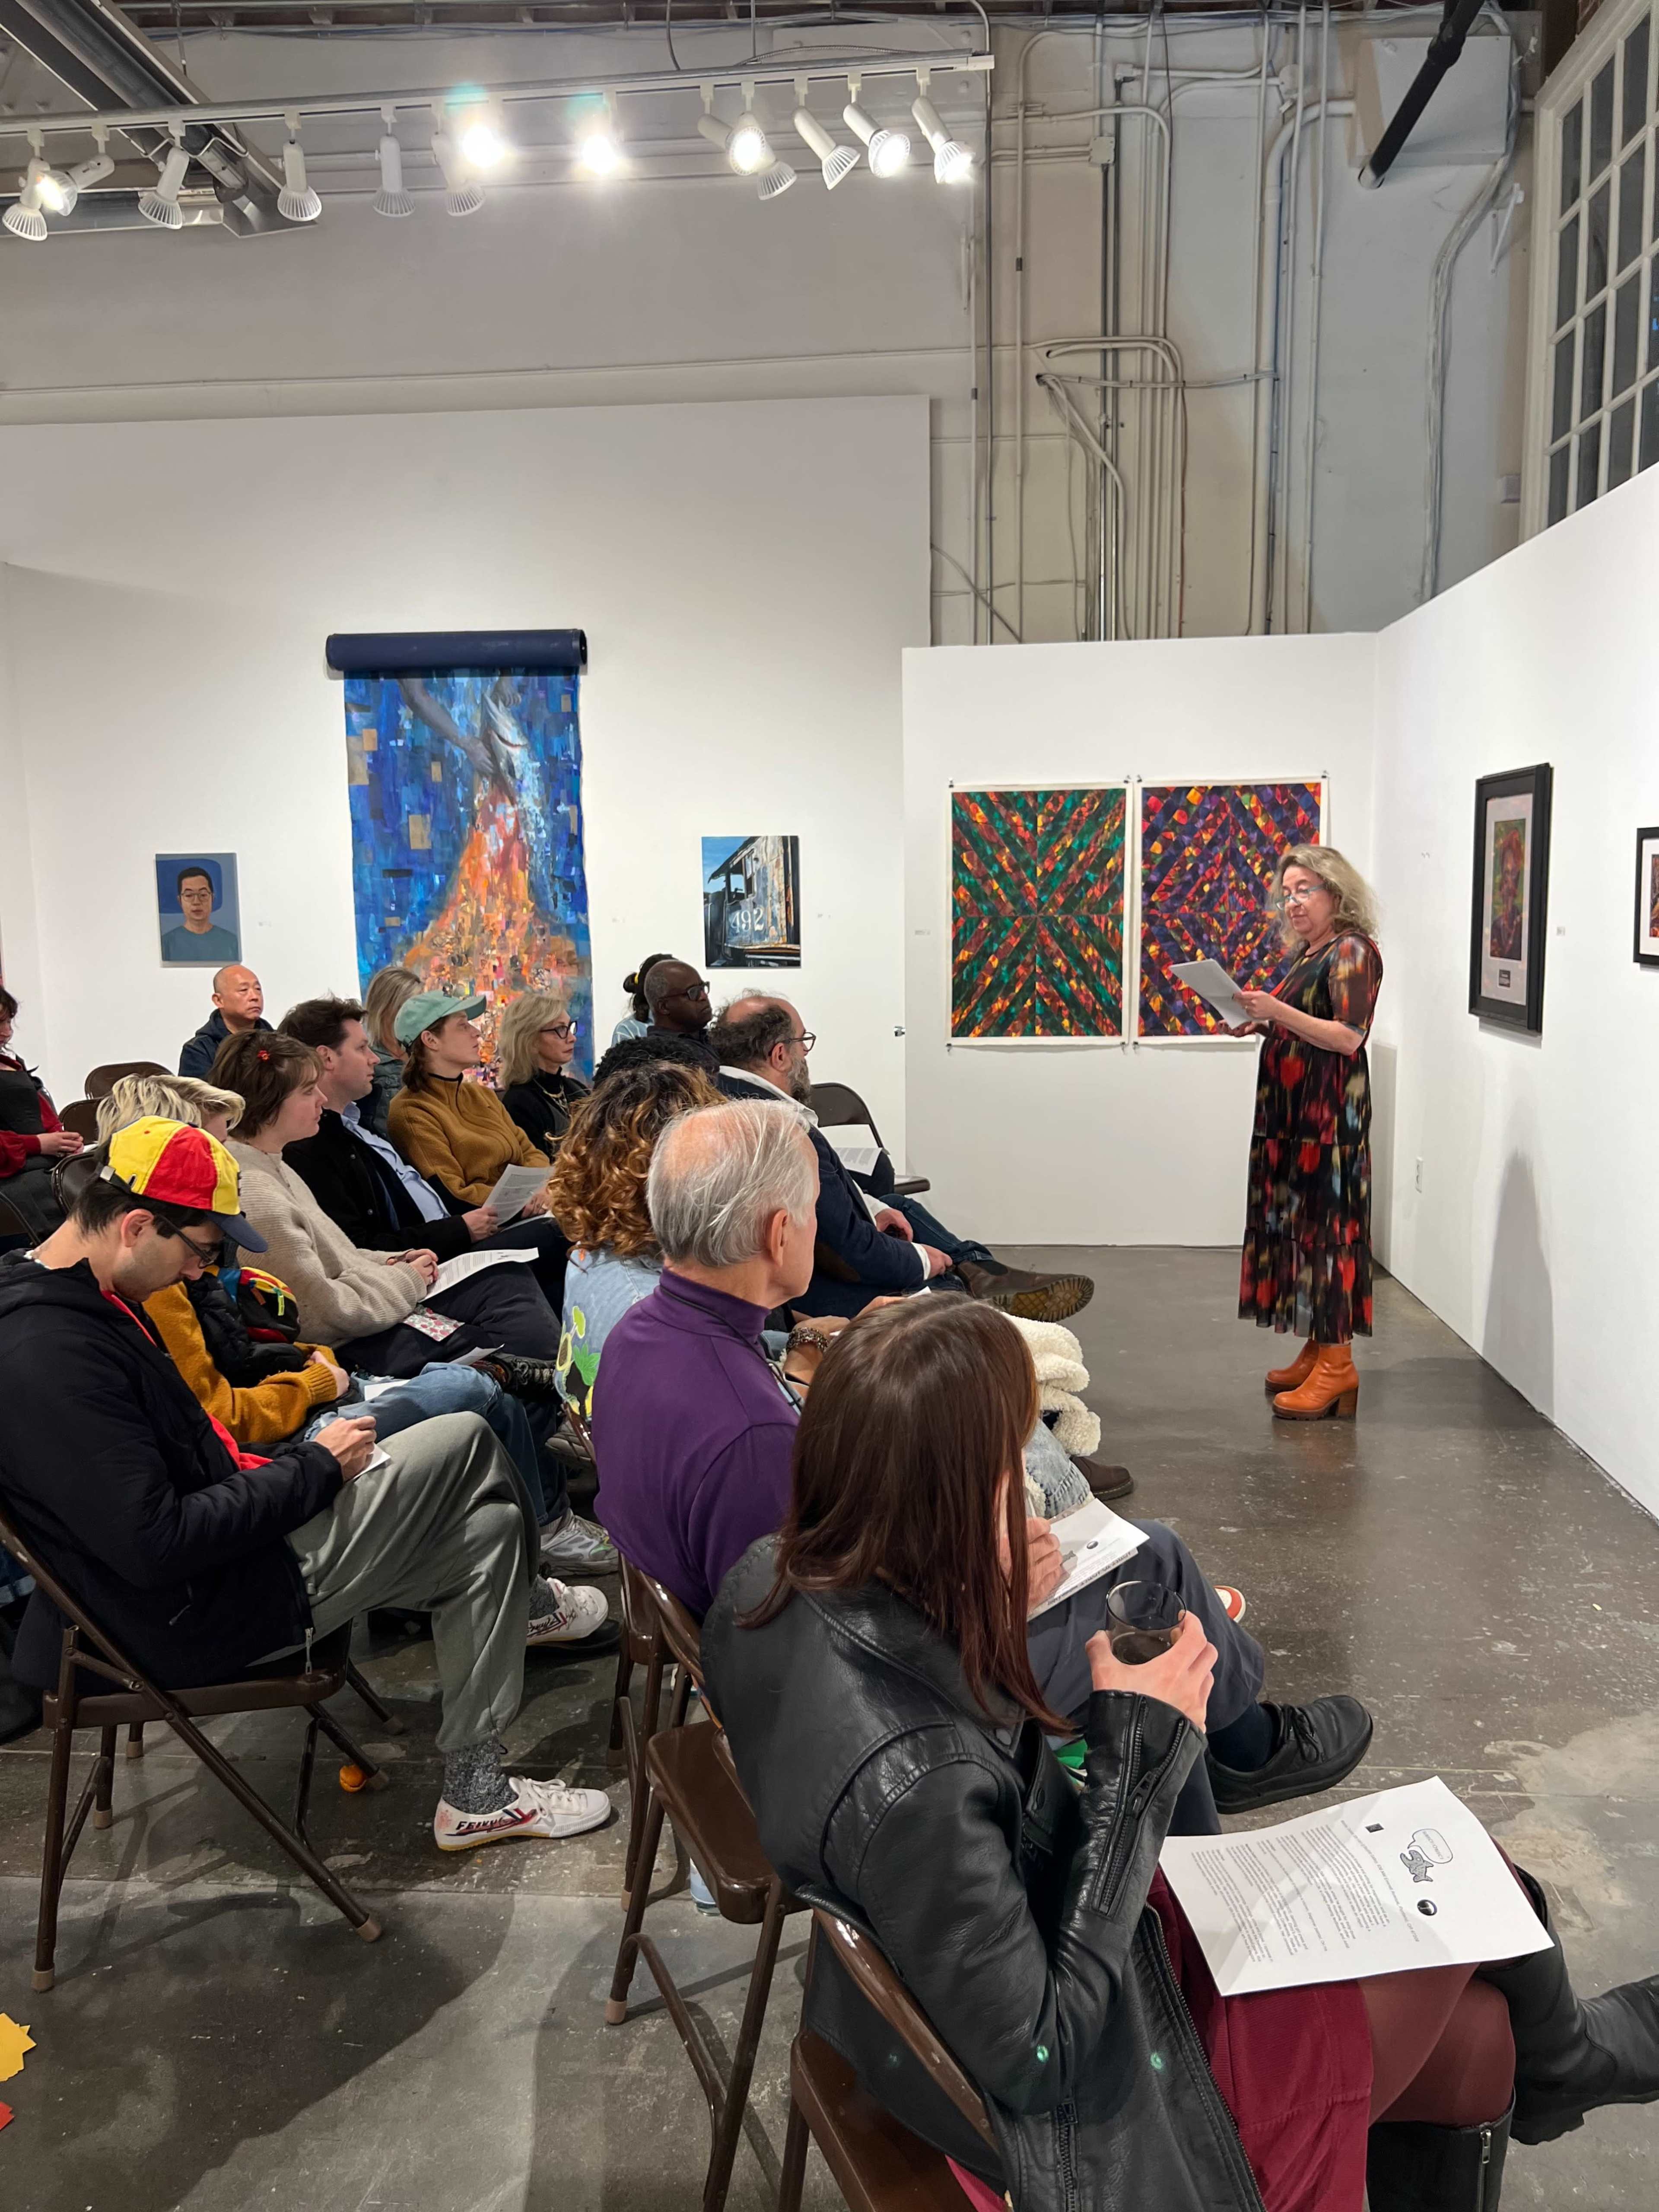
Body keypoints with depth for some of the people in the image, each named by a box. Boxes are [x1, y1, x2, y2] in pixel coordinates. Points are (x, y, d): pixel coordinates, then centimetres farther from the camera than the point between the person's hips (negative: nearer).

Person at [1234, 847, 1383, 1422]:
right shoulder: (1309, 954, 16)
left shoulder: (1353, 951, -11)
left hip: (1330, 1114, -9)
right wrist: (1260, 1023, 5)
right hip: (1293, 1111, 9)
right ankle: (1317, 1349, 17)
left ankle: (1337, 1362, -2)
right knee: (1296, 1221, 10)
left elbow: (1348, 1036, -19)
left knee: (1324, 1224, -7)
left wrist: (1278, 1011, -24)